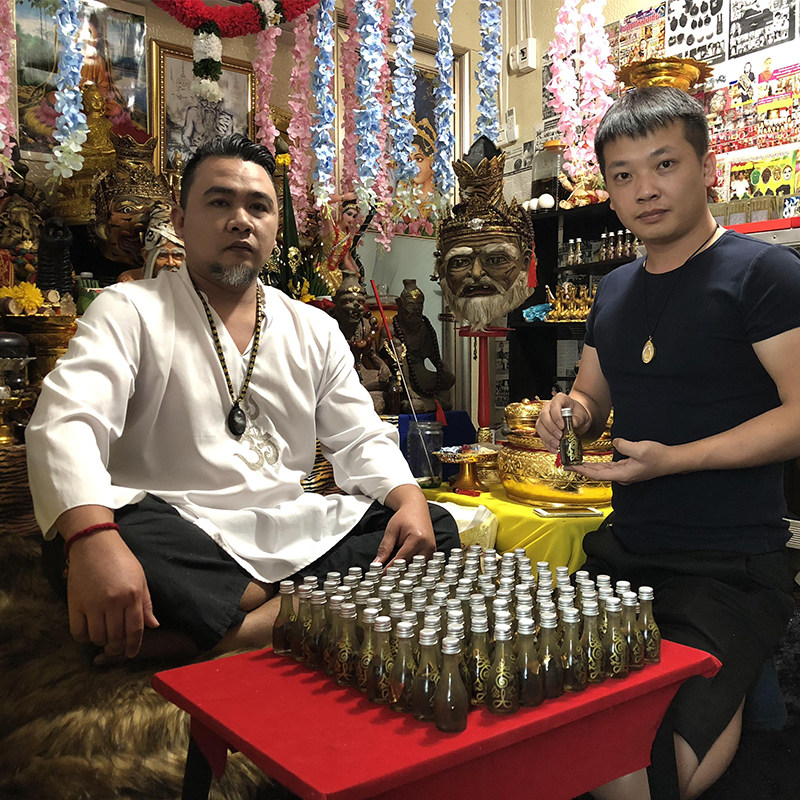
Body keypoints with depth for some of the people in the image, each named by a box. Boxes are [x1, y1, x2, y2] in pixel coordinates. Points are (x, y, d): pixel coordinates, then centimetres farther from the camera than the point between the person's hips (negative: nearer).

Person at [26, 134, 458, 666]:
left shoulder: (315, 330, 15)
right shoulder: (129, 312, 1)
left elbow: (360, 440, 14)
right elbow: (66, 423, -15)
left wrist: (409, 498, -9)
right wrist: (94, 538, -35)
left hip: (293, 531, 5)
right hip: (181, 532, -5)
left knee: (437, 530, -14)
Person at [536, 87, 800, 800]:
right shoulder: (615, 290, 12)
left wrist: (674, 459, -23)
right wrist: (572, 411, -1)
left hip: (729, 573, -7)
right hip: (624, 555, 7)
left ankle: (726, 708, 12)